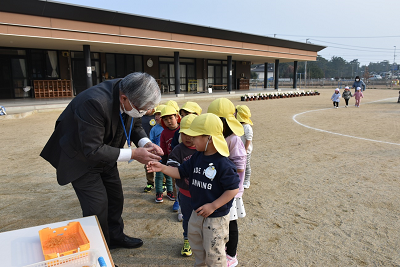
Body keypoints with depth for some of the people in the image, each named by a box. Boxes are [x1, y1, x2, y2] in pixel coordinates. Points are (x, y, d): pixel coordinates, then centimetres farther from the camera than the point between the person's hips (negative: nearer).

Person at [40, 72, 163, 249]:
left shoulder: (132, 98, -17)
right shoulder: (94, 102, -39)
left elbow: (135, 126, 1)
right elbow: (92, 150, -34)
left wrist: (145, 143, -19)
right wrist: (133, 154, -32)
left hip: (104, 153, 7)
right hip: (81, 157, -7)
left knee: (116, 196, 16)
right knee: (97, 206, -6)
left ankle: (115, 236, 39)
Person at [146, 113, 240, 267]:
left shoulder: (223, 163, -25)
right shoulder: (196, 157, -3)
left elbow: (233, 189, -22)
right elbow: (180, 172, 4)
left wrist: (213, 206, -24)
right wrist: (162, 168, -9)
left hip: (216, 216, -8)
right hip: (197, 212, 8)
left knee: (213, 252, 9)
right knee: (195, 243, 29)